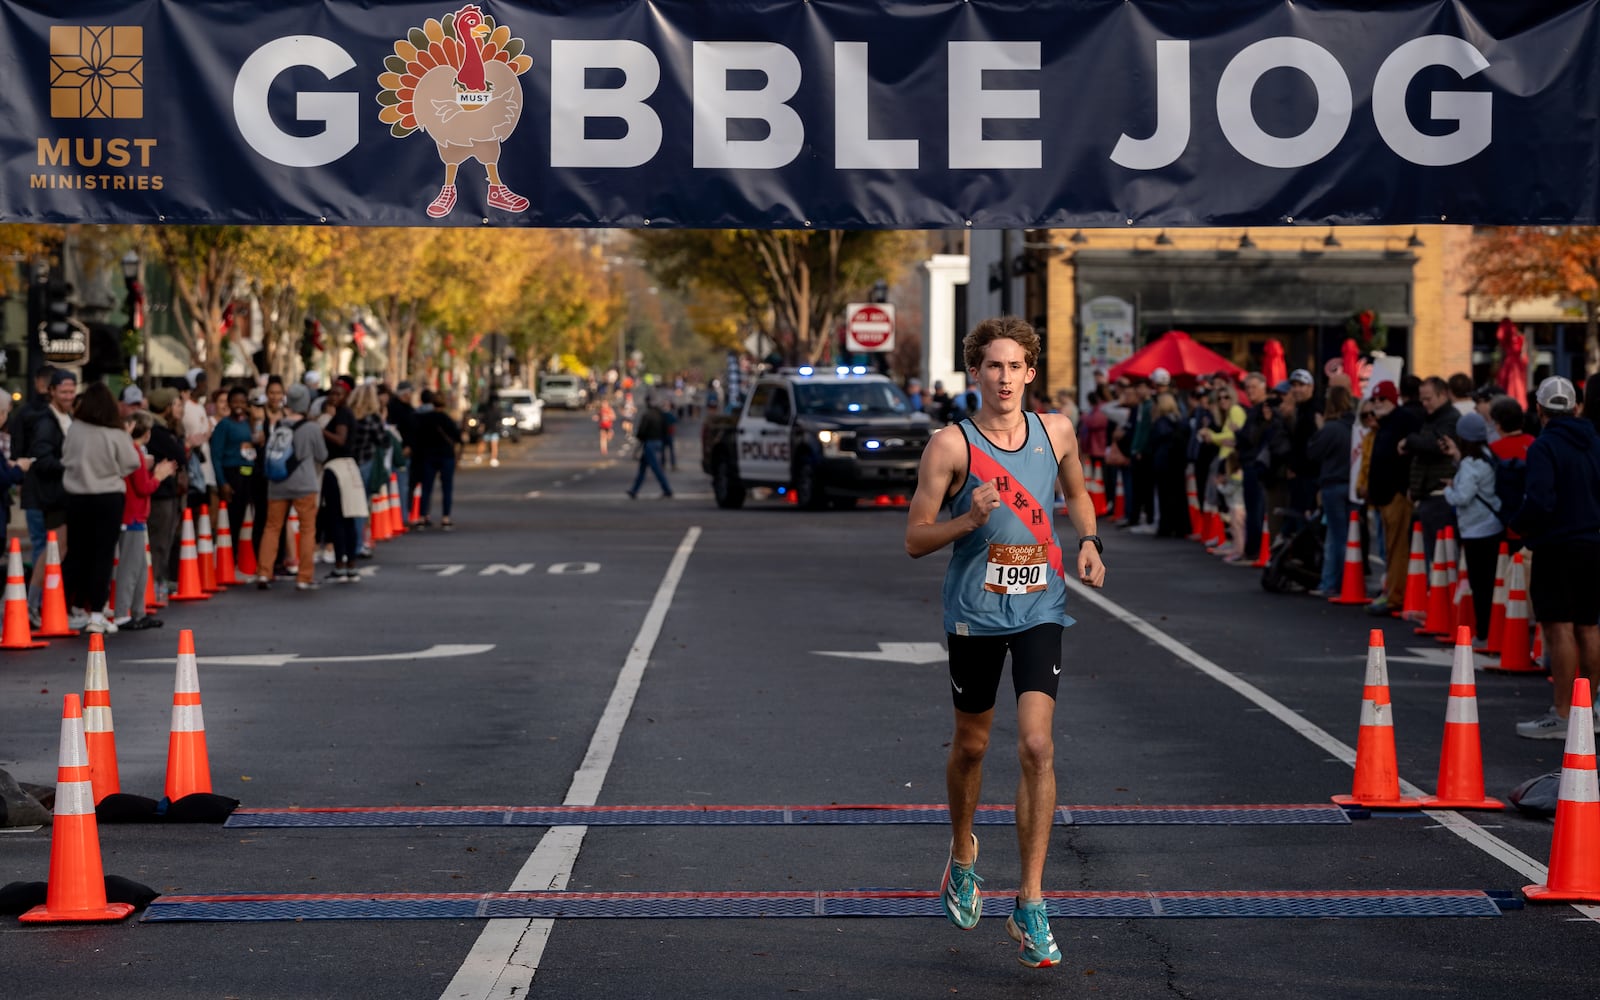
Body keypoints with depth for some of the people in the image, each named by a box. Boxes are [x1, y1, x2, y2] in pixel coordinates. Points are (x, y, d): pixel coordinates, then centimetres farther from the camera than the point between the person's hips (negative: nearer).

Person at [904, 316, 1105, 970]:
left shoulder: (1056, 432, 3)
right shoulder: (951, 444, -8)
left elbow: (1077, 494, 23)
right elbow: (915, 540, -5)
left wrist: (1088, 541, 4)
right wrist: (970, 519, -22)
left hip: (1040, 610, 1)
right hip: (974, 613, -1)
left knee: (1037, 746, -12)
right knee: (971, 746, 14)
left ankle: (1030, 906, -8)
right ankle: (962, 854, 44)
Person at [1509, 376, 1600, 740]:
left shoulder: (1544, 447, -13)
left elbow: (1540, 501, -22)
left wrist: (1518, 524, -5)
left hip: (1557, 548, -7)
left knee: (1559, 628, -7)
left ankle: (1562, 716, -7)